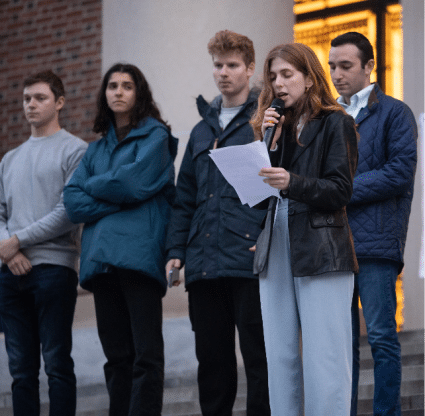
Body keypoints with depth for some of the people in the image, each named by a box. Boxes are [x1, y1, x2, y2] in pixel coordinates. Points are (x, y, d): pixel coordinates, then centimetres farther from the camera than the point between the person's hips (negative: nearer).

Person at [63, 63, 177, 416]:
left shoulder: (155, 136, 6)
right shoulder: (98, 148, 23)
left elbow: (133, 183, -9)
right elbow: (73, 202, 10)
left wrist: (94, 187, 7)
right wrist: (114, 199, -5)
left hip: (139, 254, -6)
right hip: (101, 260, 6)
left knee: (146, 355, -11)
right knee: (117, 356, 6)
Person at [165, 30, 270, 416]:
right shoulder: (202, 130, 22)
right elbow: (185, 198, 22)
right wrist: (176, 250, 13)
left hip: (249, 261, -6)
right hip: (204, 264, 6)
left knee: (258, 355, -4)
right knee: (212, 357, 7)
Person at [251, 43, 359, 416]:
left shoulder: (335, 123, 2)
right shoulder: (273, 125, 19)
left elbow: (341, 191, -7)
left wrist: (292, 183, -22)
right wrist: (268, 143, -1)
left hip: (320, 251, -6)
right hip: (275, 250, 6)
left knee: (324, 360, -10)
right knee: (280, 359, 3)